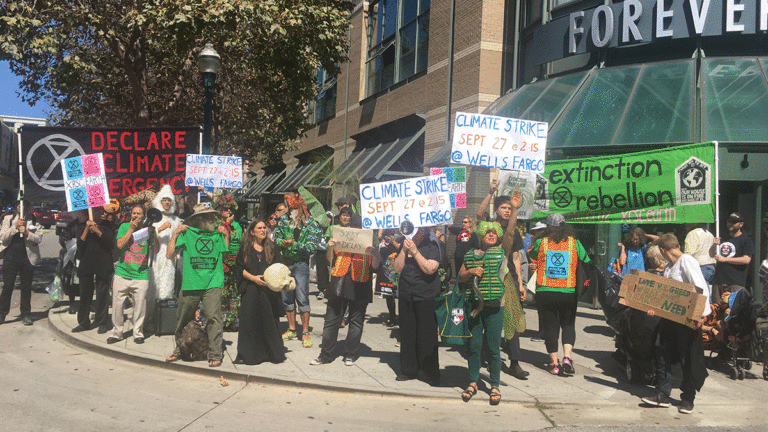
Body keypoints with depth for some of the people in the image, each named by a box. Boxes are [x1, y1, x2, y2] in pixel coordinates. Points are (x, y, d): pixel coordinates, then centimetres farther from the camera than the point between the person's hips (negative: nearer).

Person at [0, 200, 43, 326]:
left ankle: (25, 314, 14)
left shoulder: (34, 222, 7)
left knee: (26, 287, 6)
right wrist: (15, 227, -14)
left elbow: (39, 238, -3)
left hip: (27, 257, 0)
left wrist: (26, 232, -19)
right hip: (10, 256, 0)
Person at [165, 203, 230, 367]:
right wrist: (176, 233, -1)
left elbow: (225, 253, 20)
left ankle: (215, 355, -4)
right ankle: (179, 351, 31)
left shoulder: (217, 233, 11)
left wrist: (226, 235, 11)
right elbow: (169, 255, 3)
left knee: (213, 317, -13)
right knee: (183, 319, 12)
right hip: (190, 283, 0)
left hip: (212, 283, 0)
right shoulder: (186, 232, 5)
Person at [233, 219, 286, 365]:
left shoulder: (272, 248, 10)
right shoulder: (245, 248, 6)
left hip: (269, 289, 1)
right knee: (250, 320, -1)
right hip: (251, 290, -1)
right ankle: (247, 354, 7)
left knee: (269, 319, 2)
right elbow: (239, 267, 2)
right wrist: (253, 278, -10)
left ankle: (272, 353, 12)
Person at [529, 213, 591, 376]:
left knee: (550, 326, 9)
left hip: (545, 292, 0)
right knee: (568, 325, 15)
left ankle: (554, 363, 12)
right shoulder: (574, 242, -1)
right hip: (568, 293, 0)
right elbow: (586, 262, 4)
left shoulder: (541, 242, -3)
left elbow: (530, 255, 14)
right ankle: (567, 357, -2)